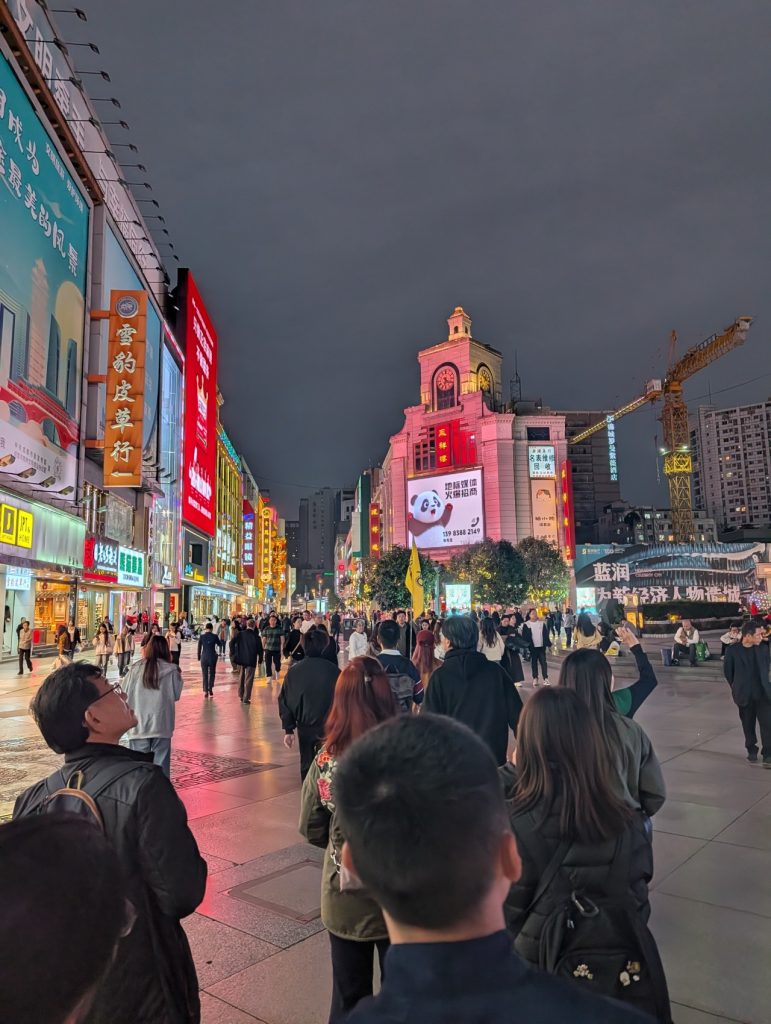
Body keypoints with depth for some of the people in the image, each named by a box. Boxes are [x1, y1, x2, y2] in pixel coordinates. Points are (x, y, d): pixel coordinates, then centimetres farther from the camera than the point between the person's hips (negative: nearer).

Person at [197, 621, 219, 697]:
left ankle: (206, 691, 5)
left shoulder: (202, 636, -6)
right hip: (212, 657, 0)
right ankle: (210, 689, 9)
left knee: (205, 674, 8)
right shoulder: (214, 636, -8)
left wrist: (199, 657, 10)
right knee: (212, 673, 14)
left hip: (204, 657, 0)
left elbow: (199, 647, -1)